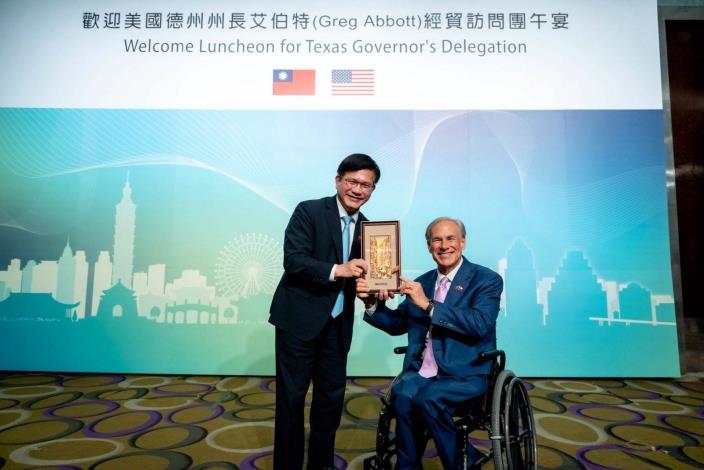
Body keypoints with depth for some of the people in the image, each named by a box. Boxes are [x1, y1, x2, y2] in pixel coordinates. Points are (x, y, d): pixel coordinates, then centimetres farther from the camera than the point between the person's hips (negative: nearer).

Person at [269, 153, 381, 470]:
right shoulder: (309, 211, -9)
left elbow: (361, 275, 9)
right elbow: (292, 260, -18)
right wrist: (337, 269, -29)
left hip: (338, 323, 6)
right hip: (300, 319, -5)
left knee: (332, 395, 16)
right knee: (291, 395, 6)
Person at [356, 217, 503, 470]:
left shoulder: (487, 279, -1)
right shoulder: (422, 282, 13)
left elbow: (479, 324, -18)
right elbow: (397, 324, 16)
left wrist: (428, 305, -21)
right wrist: (372, 303, -2)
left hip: (464, 374, -3)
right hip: (421, 370, 4)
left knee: (428, 399, -29)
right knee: (402, 395, -27)